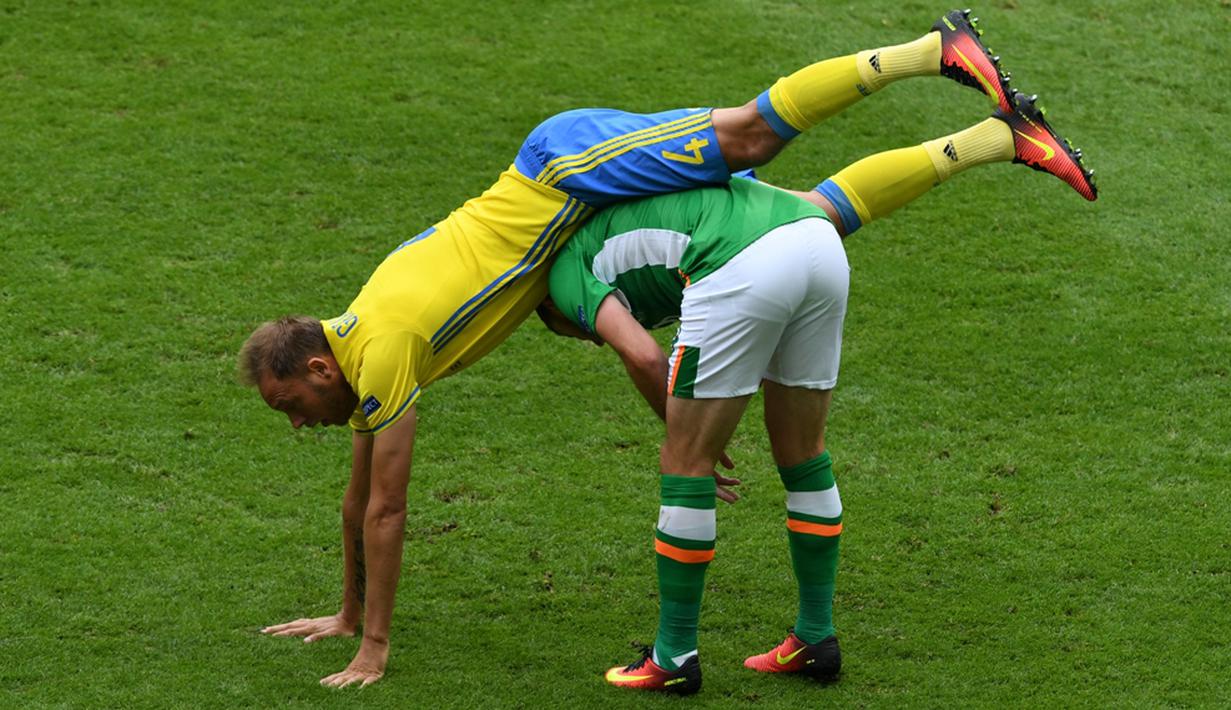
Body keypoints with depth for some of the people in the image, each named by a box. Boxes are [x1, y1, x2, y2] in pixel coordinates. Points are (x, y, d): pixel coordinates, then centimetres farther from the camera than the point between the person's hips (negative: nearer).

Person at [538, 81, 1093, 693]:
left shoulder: (567, 269, 19)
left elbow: (643, 356, 1)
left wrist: (680, 438, 16)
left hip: (745, 273, -7)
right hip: (816, 247, 7)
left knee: (687, 466, 7)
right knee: (803, 456, 22)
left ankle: (675, 656, 15)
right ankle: (816, 637, 29)